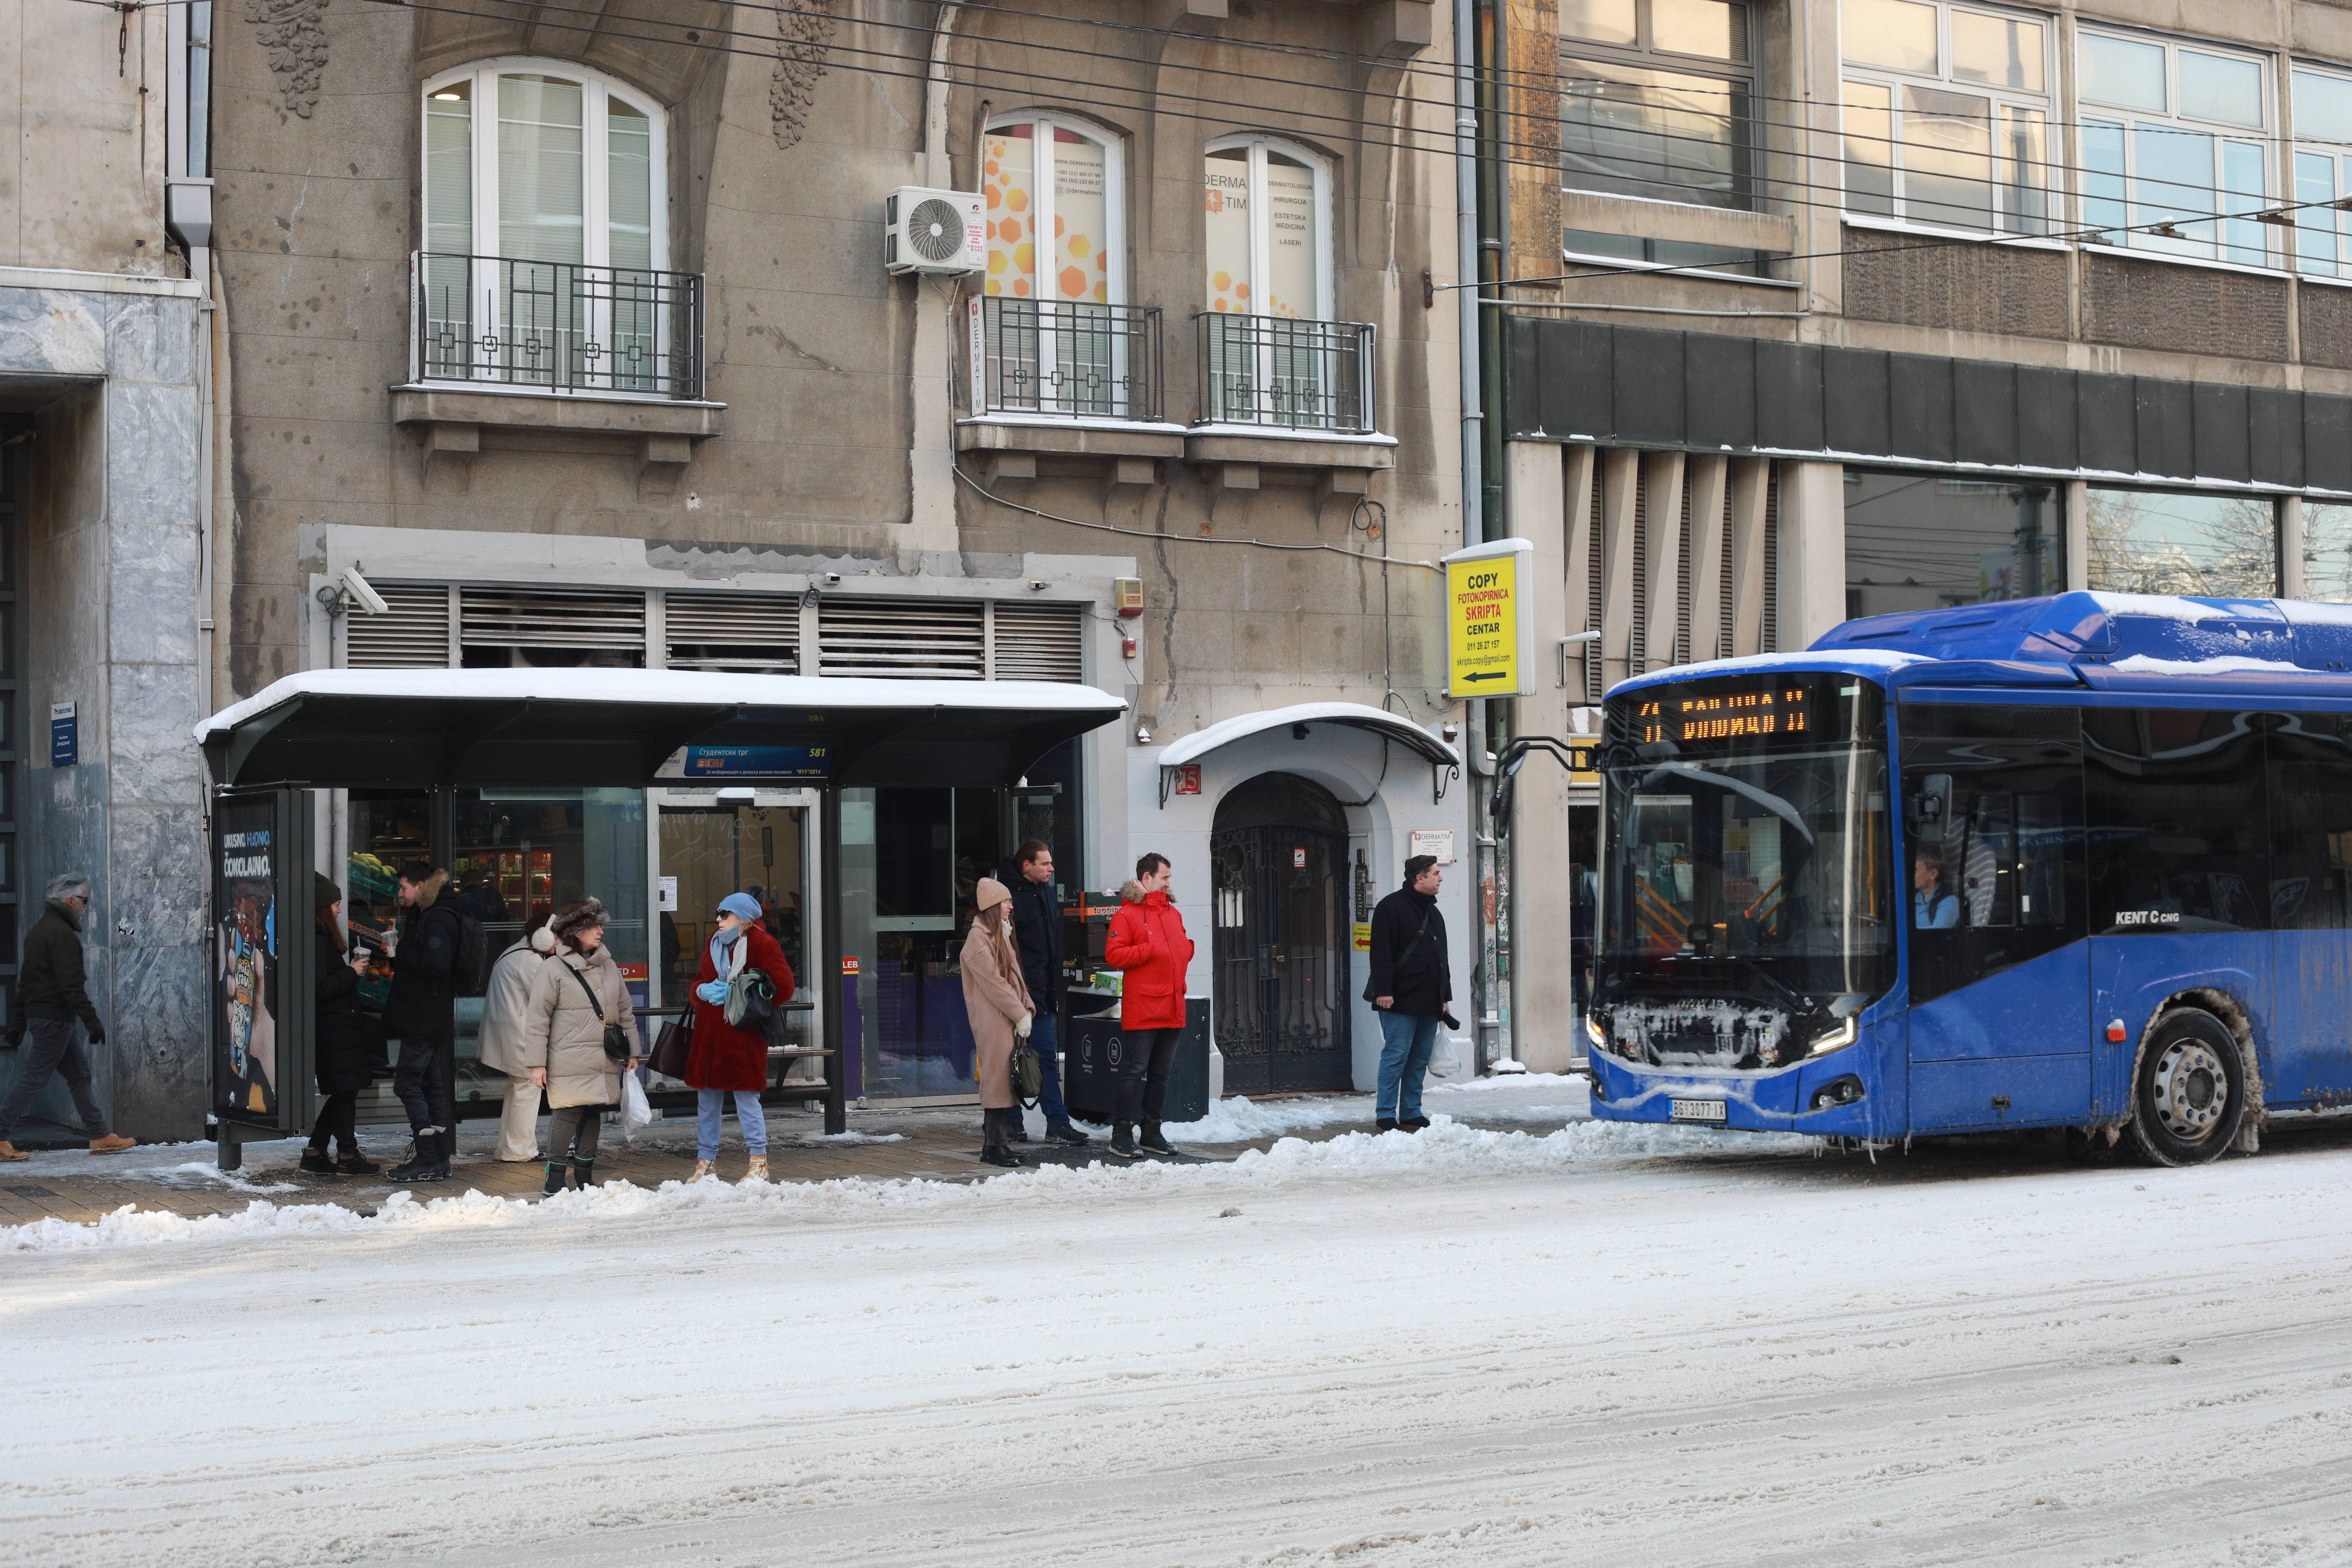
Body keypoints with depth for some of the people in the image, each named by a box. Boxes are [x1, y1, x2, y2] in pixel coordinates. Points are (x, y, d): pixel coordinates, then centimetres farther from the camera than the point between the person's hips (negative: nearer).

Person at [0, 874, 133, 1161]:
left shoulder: (39, 929, 17)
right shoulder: (62, 934, -16)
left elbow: (24, 980, 21)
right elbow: (71, 985, -22)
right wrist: (92, 1021, -21)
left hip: (37, 1015, 11)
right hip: (55, 1017, -11)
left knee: (79, 1073, 12)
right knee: (35, 1078, -6)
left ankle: (100, 1136, 14)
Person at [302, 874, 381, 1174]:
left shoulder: (323, 937, 15)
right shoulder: (316, 940, -17)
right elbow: (320, 989, -22)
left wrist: (351, 970, 8)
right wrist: (351, 972, -14)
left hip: (337, 1028, 10)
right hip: (332, 1029, -10)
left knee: (343, 1092, 13)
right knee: (345, 1090, -2)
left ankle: (315, 1152, 17)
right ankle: (348, 1156, 5)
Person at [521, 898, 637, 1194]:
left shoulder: (608, 966, 13)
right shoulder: (552, 970, -6)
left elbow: (624, 1011, 20)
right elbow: (537, 1019, -7)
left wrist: (632, 1052, 18)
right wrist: (537, 1063, -11)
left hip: (604, 1063, 6)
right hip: (569, 1063, -6)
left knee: (594, 1114, 10)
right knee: (569, 1113, -11)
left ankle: (585, 1175, 22)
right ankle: (555, 1178, -5)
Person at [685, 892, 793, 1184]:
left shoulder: (762, 944, -5)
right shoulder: (715, 943, 15)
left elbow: (782, 987, -11)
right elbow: (699, 982, 24)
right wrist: (703, 991, -2)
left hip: (744, 1036, -7)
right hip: (709, 1033, 7)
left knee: (746, 1097, -5)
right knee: (707, 1099, 9)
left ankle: (759, 1163, 3)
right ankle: (705, 1163, 17)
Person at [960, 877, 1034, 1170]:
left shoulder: (1001, 934, 19)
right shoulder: (979, 938, -11)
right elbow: (993, 982, -16)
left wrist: (1027, 1009, 6)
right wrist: (1020, 1014, -14)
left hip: (1009, 1020, 9)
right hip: (992, 1021, -9)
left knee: (1004, 1079, 9)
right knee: (998, 1079, -8)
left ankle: (995, 1143, 13)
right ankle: (994, 1148, -5)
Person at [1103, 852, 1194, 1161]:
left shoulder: (1173, 913, 17)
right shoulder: (1127, 914, -7)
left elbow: (1182, 948, 29)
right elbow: (1113, 954, -15)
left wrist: (1188, 949, 7)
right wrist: (1150, 950, -17)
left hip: (1172, 1009, 8)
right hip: (1141, 1009, -7)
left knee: (1161, 1073, 12)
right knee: (1135, 1071, -6)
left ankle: (1152, 1132, 19)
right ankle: (1122, 1134, -2)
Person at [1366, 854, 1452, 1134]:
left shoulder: (1433, 912, 19)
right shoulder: (1392, 907, -6)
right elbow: (1381, 953, -12)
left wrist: (1444, 996, 21)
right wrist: (1383, 991, -18)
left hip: (1429, 1004, 8)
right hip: (1401, 1001, -8)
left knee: (1420, 1060, 8)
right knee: (1396, 1057, -8)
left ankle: (1411, 1114, 14)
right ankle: (1385, 1117, -4)